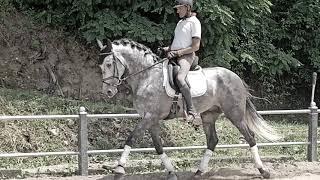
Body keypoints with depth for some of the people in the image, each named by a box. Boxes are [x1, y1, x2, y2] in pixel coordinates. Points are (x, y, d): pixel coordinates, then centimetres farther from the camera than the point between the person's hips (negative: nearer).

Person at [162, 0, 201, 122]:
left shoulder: (194, 22, -6)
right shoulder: (180, 22, 20)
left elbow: (195, 46, -12)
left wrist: (178, 52, -16)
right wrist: (168, 49, 7)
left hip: (186, 56, -10)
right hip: (174, 55, 10)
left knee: (179, 78, -34)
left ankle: (191, 110, -29)